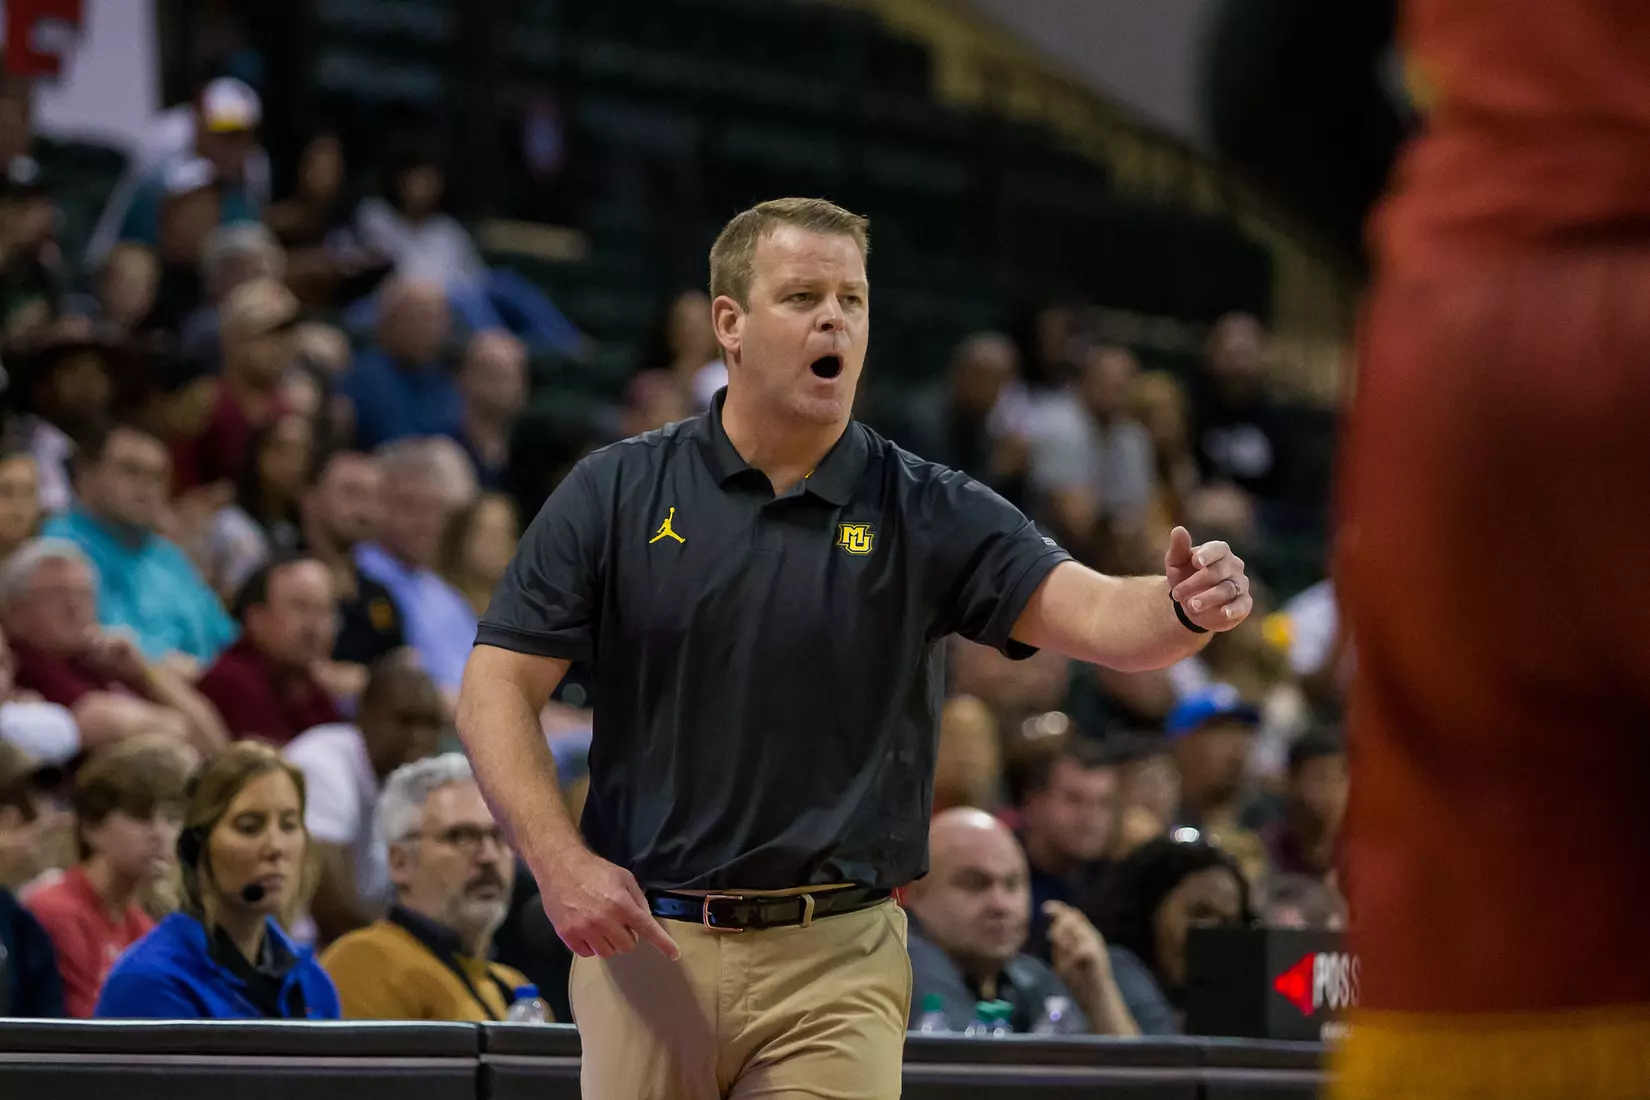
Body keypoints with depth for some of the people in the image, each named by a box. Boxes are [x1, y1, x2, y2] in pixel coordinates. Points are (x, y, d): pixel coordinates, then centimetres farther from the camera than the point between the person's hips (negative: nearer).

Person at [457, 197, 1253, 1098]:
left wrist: (1186, 609, -35)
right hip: (644, 939, 0)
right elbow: (498, 688, 1)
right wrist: (559, 863, -13)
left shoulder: (928, 515, 1)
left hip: (838, 963, 0)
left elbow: (1088, 611, -13)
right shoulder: (617, 492, 1)